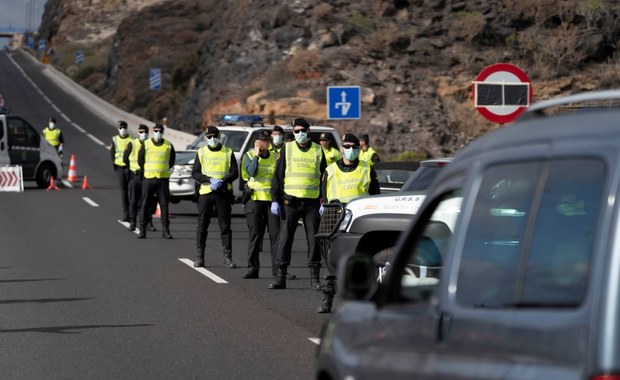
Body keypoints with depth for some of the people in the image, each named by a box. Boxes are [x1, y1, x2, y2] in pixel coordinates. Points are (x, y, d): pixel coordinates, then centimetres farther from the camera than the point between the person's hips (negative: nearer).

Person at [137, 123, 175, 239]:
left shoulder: (168, 145, 4)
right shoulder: (146, 144, 2)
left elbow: (172, 160, 15)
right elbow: (140, 160, 10)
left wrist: (165, 169, 12)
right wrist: (145, 171, 11)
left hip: (163, 178, 0)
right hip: (148, 178, 0)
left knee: (164, 204, 2)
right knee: (145, 204, -1)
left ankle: (166, 230, 6)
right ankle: (142, 229, 3)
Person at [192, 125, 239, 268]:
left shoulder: (228, 152, 7)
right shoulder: (201, 153, 8)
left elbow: (234, 173, 2)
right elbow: (195, 173, 1)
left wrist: (222, 181, -15)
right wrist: (210, 180, -14)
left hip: (224, 192, 0)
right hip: (205, 192, 0)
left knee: (225, 225, 0)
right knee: (202, 225, 0)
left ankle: (227, 257, 3)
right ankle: (199, 256, 4)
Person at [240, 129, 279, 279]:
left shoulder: (275, 156, 12)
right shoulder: (249, 156, 4)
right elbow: (251, 172, -14)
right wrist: (257, 155, -11)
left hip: (272, 199, 2)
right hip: (255, 199, -2)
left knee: (275, 233, -3)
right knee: (255, 234, 0)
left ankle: (278, 269, -2)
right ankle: (253, 268, 3)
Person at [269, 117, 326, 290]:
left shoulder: (318, 151, 7)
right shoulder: (287, 149, 5)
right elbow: (278, 175, 5)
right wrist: (275, 200, -3)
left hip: (312, 202, 0)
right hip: (290, 201, 0)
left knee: (314, 240, 1)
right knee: (285, 239, 0)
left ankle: (314, 277, 7)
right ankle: (281, 277, 4)